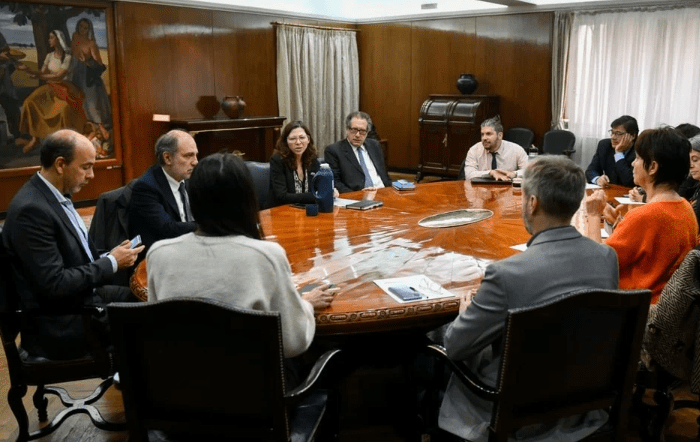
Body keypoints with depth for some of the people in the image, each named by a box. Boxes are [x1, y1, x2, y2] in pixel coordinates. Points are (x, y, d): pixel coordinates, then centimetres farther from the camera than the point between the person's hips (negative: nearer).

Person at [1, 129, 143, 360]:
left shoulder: (58, 196, 6)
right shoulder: (31, 209, -22)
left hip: (82, 298, 9)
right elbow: (54, 285, -25)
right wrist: (111, 262, -16)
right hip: (59, 327, -9)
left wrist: (108, 257, -4)